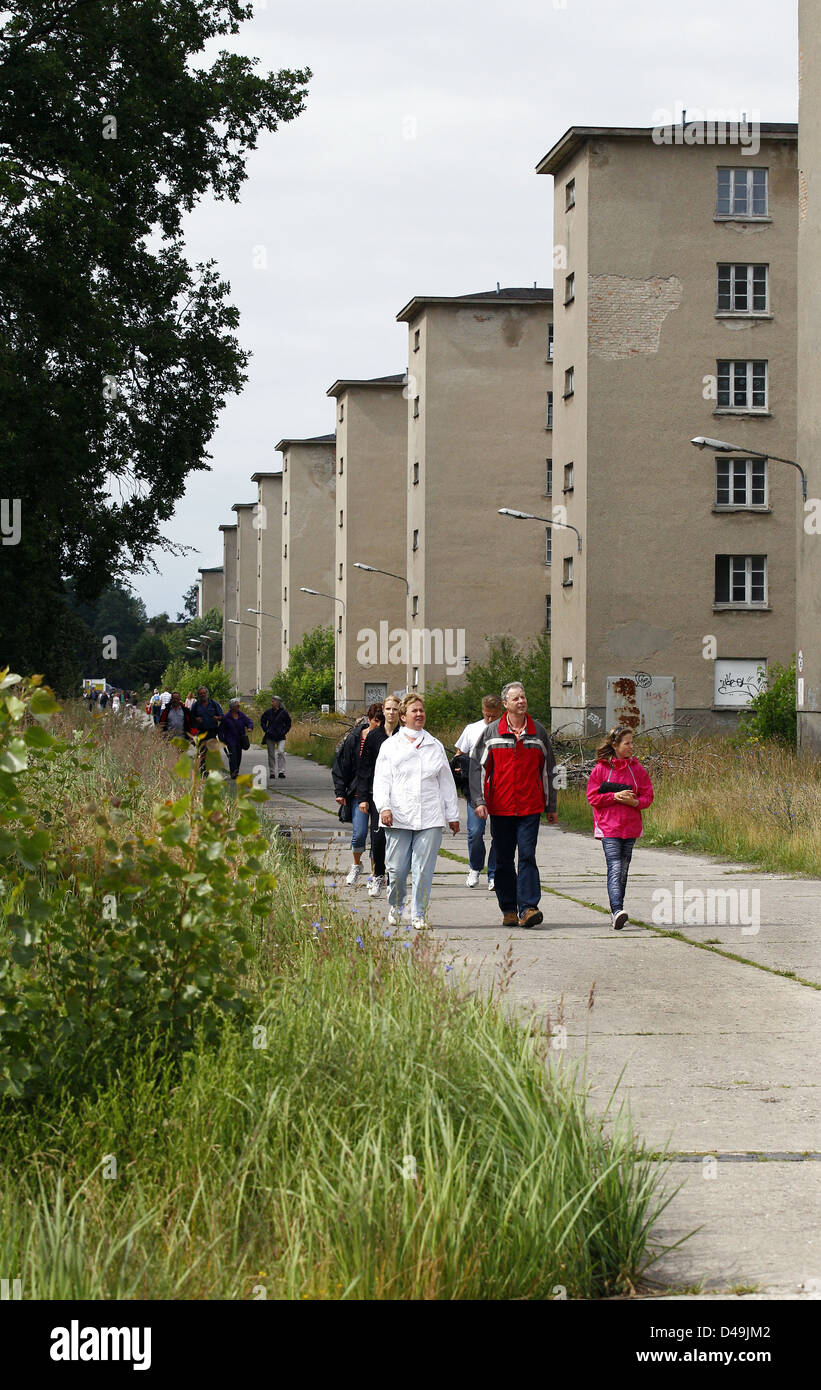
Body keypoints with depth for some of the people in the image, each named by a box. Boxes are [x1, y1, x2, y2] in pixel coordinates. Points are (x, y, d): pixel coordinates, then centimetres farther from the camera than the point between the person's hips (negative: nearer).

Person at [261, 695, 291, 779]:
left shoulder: (283, 713, -3)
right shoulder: (268, 712, 2)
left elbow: (288, 724, 9)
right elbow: (262, 721, 16)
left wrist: (284, 731, -1)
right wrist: (266, 730, 4)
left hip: (280, 736, -2)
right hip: (270, 736, 2)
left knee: (281, 752, -18)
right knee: (271, 755, 5)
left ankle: (281, 771, -15)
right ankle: (272, 772, 14)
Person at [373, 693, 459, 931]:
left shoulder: (435, 746, 15)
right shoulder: (390, 746, 10)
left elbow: (446, 783, 17)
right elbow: (381, 780, 3)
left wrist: (452, 815, 14)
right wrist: (384, 807, -12)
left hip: (430, 818, 1)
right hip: (398, 817, -1)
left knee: (423, 869, -5)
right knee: (397, 868, -1)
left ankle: (419, 914, 3)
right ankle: (395, 907, 23)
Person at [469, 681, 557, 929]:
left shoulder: (539, 732, 8)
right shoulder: (491, 732, 5)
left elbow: (547, 770, 14)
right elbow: (477, 767, 4)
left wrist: (551, 806, 14)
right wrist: (479, 800, -6)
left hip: (530, 807, -1)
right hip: (500, 807, 1)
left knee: (527, 856, -11)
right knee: (504, 860, 5)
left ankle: (527, 908, -15)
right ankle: (508, 910, 14)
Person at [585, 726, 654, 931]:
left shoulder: (637, 769, 7)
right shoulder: (601, 768, -2)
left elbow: (647, 795, 9)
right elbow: (593, 797, -3)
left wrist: (634, 802, -11)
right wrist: (615, 796, -16)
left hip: (630, 828, 4)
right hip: (608, 828, -4)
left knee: (623, 870, 10)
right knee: (615, 868, -16)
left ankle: (617, 911, 22)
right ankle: (617, 911, -27)